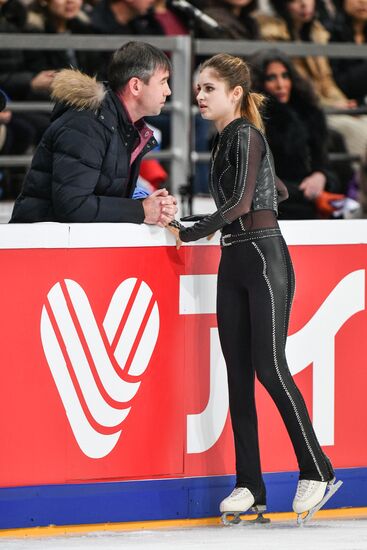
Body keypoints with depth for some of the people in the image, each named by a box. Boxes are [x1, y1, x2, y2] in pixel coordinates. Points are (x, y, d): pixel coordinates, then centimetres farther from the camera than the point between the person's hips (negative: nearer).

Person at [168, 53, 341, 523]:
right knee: (237, 372, 3)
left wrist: (187, 233, -14)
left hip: (265, 259, -9)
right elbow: (279, 190, 27)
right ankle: (249, 486, 4)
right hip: (233, 262, 9)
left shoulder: (246, 136, -10)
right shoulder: (224, 141, 15)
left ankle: (316, 471, 1)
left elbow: (240, 203, -20)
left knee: (269, 367, -10)